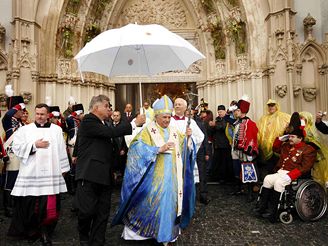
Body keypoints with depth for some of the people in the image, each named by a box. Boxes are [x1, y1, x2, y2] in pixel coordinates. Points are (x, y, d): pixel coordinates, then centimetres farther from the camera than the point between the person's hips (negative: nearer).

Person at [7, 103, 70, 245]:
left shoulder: (56, 130, 8)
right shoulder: (25, 129, 6)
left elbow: (62, 150, 8)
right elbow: (16, 147, -1)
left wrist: (63, 169, 7)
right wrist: (34, 145, -10)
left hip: (51, 174, 0)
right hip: (31, 174, 0)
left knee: (50, 205, 0)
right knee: (30, 205, 8)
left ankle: (45, 231, 14)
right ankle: (30, 230, 29)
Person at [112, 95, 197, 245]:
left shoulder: (174, 131, 9)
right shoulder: (148, 130, -7)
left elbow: (183, 148, 10)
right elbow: (138, 149, -19)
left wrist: (187, 137, -9)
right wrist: (159, 149, -25)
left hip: (172, 177, 5)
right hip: (156, 178, -5)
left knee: (170, 202, 11)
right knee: (155, 203, 1)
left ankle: (167, 232, 27)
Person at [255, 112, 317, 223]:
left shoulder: (309, 150, -5)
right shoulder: (287, 146, 17)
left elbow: (304, 168, -14)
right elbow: (275, 148, 32)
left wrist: (290, 175, -24)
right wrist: (280, 139, 14)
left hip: (293, 175, -7)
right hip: (280, 172, 7)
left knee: (278, 182, -31)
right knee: (268, 179, -17)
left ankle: (273, 213, -28)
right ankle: (262, 207, -16)